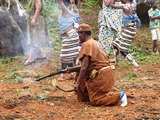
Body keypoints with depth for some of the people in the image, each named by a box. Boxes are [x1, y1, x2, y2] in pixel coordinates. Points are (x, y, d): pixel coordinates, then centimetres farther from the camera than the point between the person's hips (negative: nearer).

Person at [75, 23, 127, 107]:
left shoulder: (86, 44, -12)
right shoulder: (95, 43, 17)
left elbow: (84, 67, -18)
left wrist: (78, 82, -11)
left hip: (100, 76, -9)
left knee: (94, 101, -5)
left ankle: (118, 96, -9)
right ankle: (110, 93, 14)